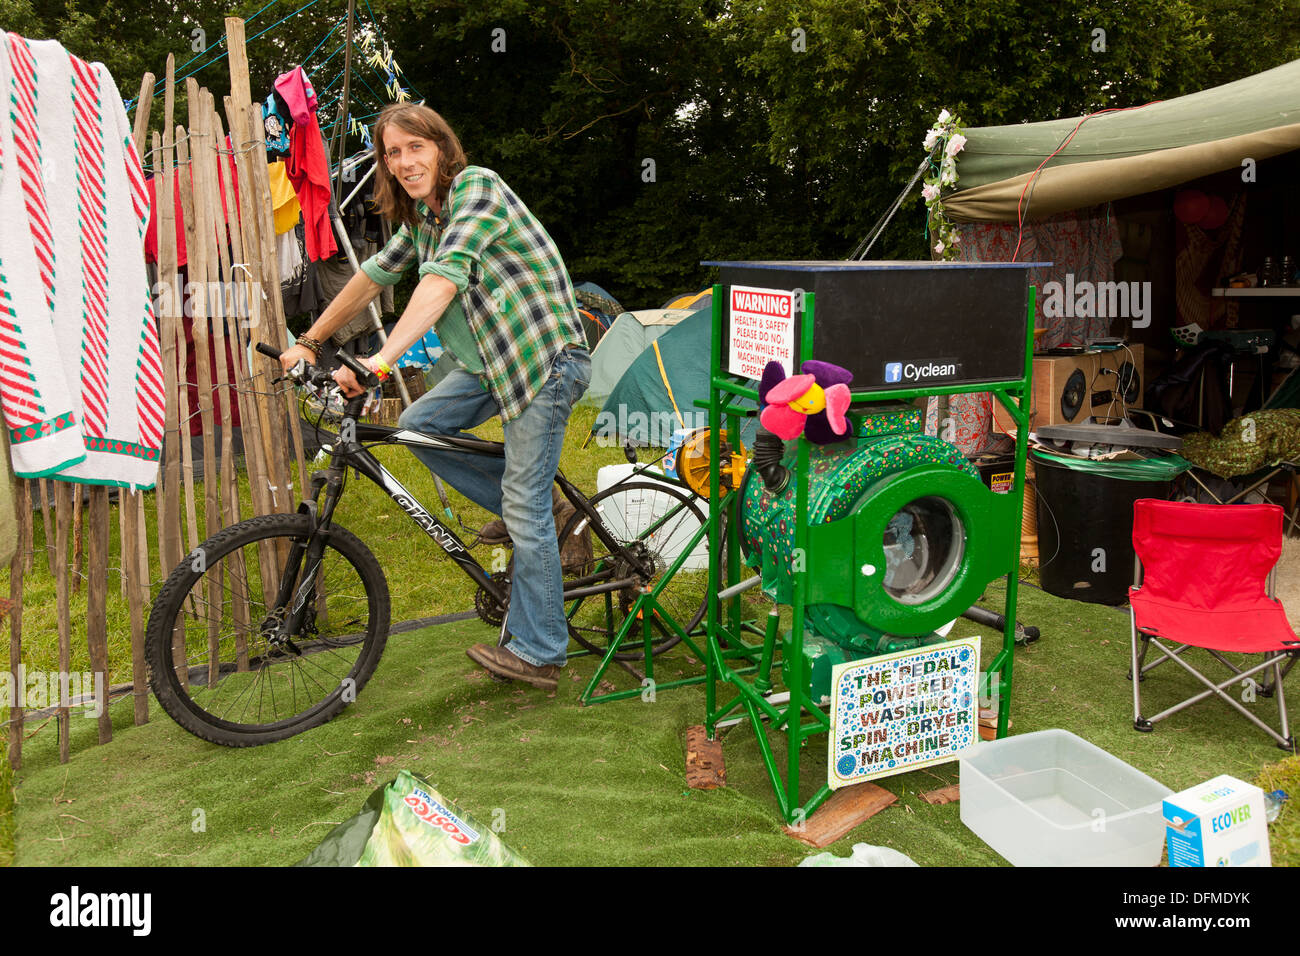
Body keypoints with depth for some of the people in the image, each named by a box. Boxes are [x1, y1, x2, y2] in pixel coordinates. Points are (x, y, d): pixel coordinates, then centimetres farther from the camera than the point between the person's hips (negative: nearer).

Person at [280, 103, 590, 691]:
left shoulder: (478, 188, -16)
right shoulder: (421, 216, 11)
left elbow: (444, 278, -29)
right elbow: (375, 274, 18)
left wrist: (383, 359, -38)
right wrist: (308, 343, 19)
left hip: (545, 360, -9)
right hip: (491, 361, 9)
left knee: (526, 510, -7)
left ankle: (538, 654, 5)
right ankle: (530, 512, 15)